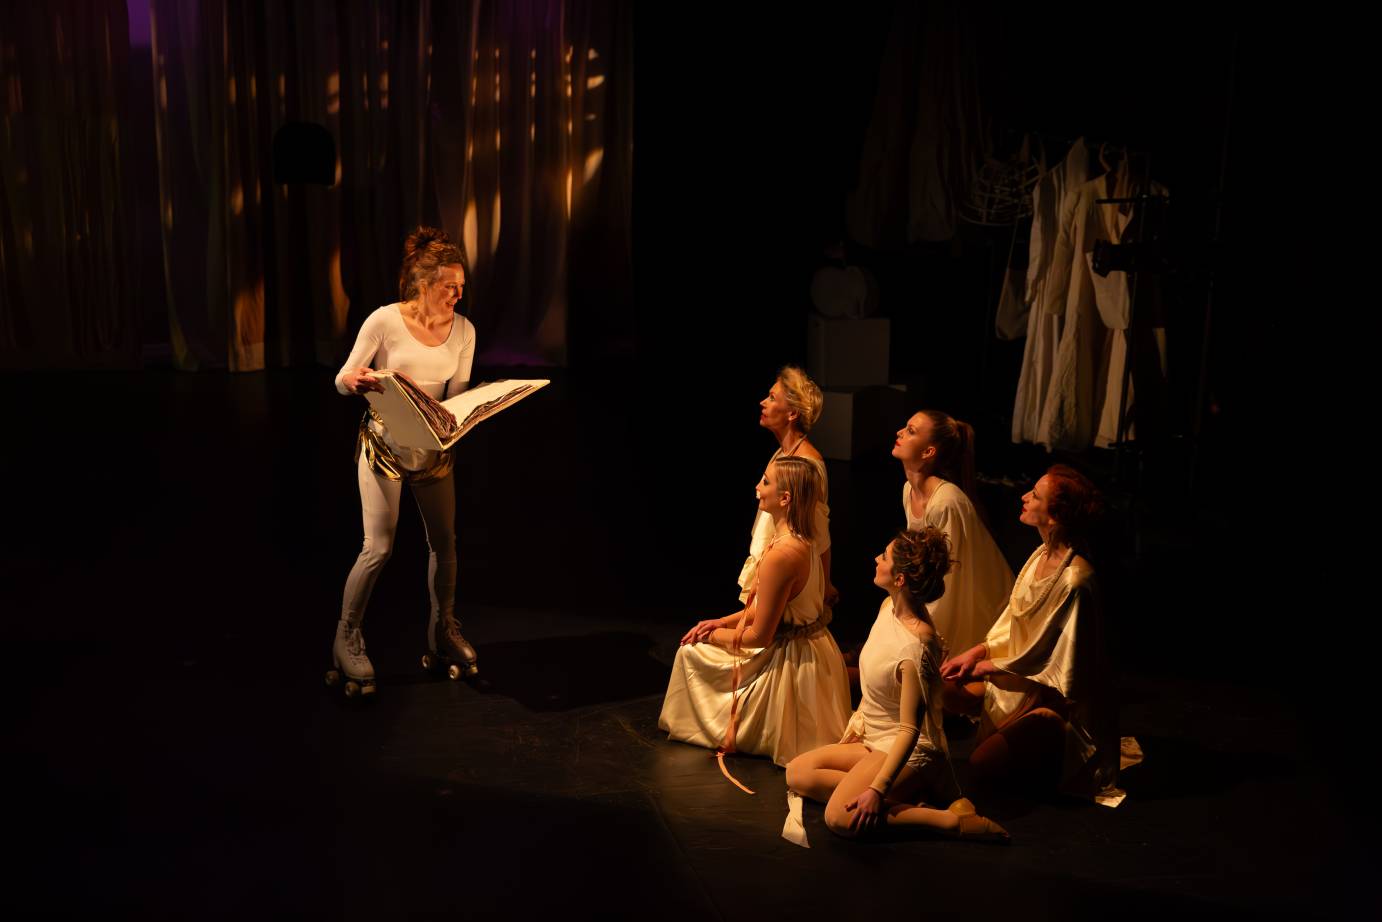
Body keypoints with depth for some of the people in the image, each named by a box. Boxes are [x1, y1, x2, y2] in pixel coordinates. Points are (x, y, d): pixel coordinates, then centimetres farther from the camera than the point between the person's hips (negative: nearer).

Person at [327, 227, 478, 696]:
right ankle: (347, 638, 6)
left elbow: (457, 395, 1)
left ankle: (443, 631, 28)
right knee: (379, 547, -10)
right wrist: (355, 381, -33)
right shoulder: (384, 321, -15)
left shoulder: (463, 330, -4)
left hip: (433, 446, 4)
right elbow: (342, 381, -11)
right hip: (384, 443, -4)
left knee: (444, 542, 8)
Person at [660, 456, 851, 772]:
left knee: (692, 652, 7)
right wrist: (723, 622, 6)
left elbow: (760, 635, -23)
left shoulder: (781, 555, -31)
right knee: (692, 650, 20)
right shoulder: (799, 541, 1)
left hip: (789, 661, -9)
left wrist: (713, 636, -5)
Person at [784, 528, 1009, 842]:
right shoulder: (888, 606, -2)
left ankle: (954, 821, -15)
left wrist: (877, 790, -28)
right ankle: (906, 798, -4)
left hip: (908, 752, -10)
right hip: (874, 740, 10)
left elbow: (910, 730, -26)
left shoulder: (914, 647, -29)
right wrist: (856, 726, 17)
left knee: (841, 818, -26)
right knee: (797, 773, 3)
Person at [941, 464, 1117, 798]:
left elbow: (1061, 665, -22)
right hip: (1020, 678, 8)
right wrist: (978, 652, -3)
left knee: (983, 763, -18)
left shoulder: (1074, 579, -30)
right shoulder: (1042, 555, -2)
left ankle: (1063, 757, 4)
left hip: (1056, 699, -8)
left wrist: (988, 667, -11)